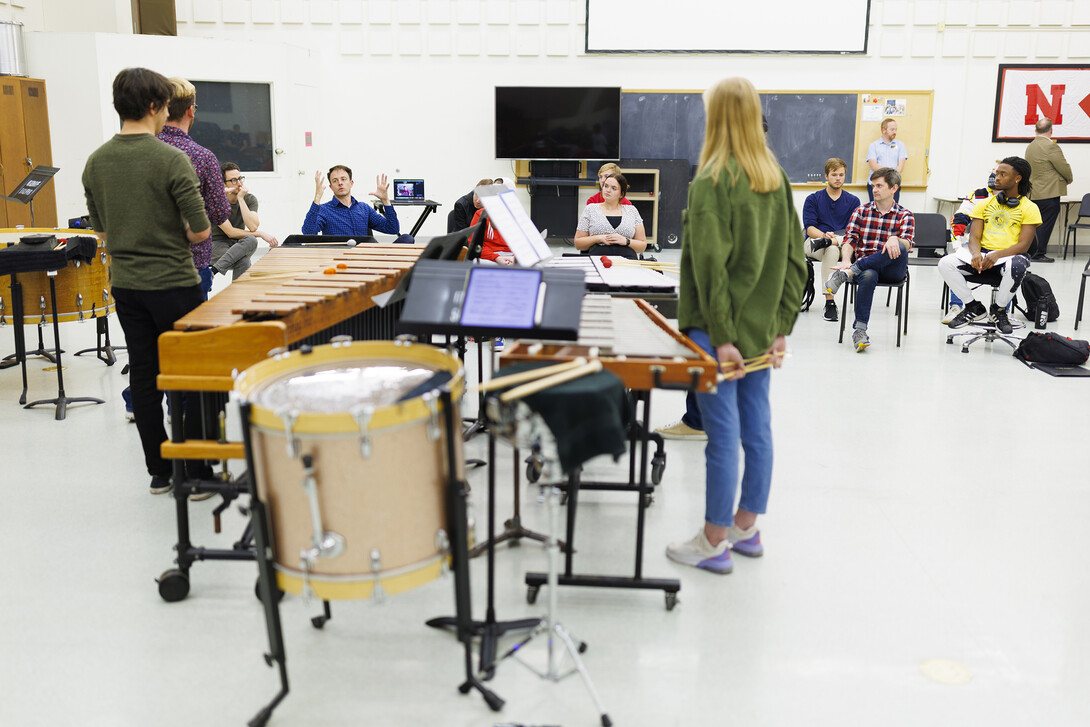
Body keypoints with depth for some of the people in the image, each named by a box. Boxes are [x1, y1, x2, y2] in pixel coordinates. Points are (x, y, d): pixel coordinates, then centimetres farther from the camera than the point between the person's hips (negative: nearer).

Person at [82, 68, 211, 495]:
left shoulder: (95, 163, 3)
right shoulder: (172, 160, -16)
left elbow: (100, 228, 13)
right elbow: (200, 231, -16)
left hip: (125, 286, 6)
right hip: (173, 284, -6)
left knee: (143, 375, 11)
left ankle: (159, 471, 19)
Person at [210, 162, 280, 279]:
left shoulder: (250, 199, 1)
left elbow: (253, 227, -17)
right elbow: (230, 232, -15)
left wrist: (240, 199, -18)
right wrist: (261, 234, -16)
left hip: (239, 244, 5)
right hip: (219, 244, -4)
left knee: (251, 240, -35)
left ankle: (214, 271, -37)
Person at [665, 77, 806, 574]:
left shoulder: (712, 181, -14)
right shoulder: (776, 178, 8)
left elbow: (710, 264, -20)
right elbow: (794, 259, 8)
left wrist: (722, 337, -17)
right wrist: (781, 327, 10)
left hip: (720, 330, -7)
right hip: (762, 328, 7)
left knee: (723, 435, -1)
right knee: (757, 430, 13)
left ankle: (714, 543, 11)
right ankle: (746, 528, 28)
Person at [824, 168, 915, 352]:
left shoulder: (904, 216, 10)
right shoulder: (861, 212, 16)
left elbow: (907, 243, -8)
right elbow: (850, 240, 3)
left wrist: (895, 239, -33)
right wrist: (846, 259, -19)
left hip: (892, 270, -1)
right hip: (865, 266, 1)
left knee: (898, 248, -35)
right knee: (868, 276, -37)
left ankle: (845, 274, -36)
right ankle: (859, 329, -39)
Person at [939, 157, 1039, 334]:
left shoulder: (1030, 208, 4)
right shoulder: (985, 204, 15)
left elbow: (1023, 245, -6)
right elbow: (974, 236, 7)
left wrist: (997, 255, -23)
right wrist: (976, 253, -17)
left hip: (1010, 254, -3)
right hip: (983, 252, 3)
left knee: (1017, 266, -41)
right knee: (945, 263, -23)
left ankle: (999, 309, -11)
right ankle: (974, 307, -5)